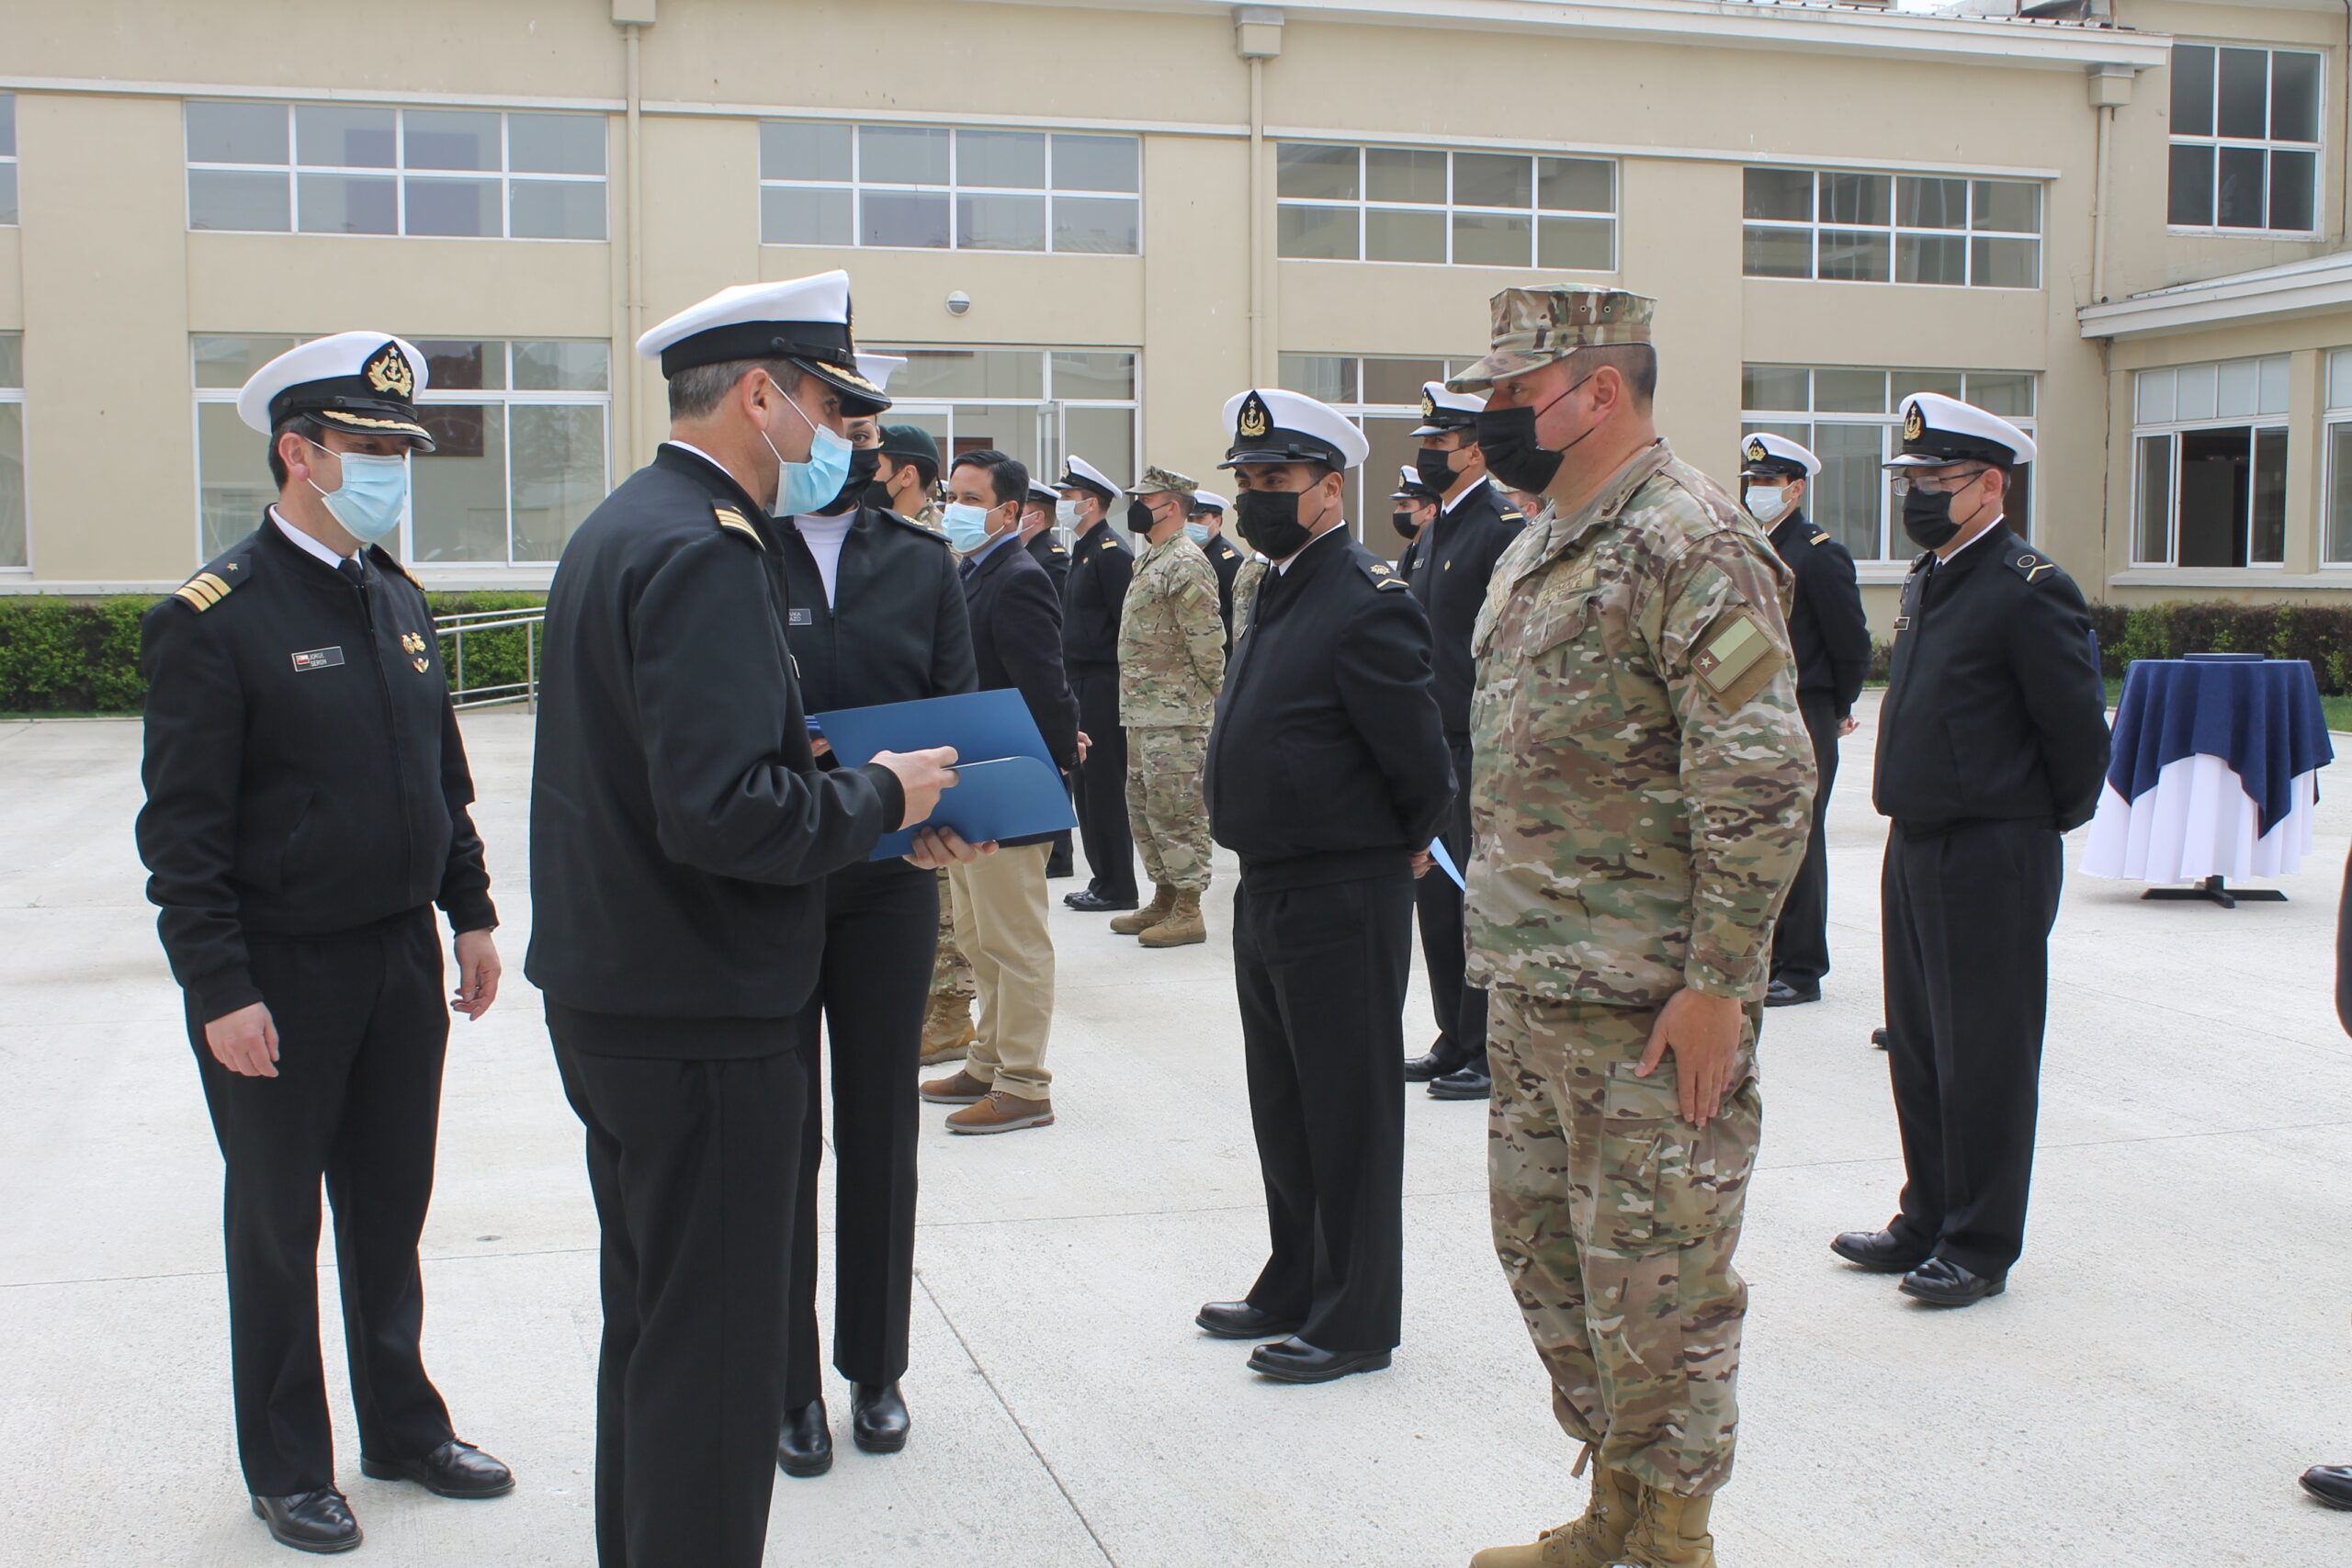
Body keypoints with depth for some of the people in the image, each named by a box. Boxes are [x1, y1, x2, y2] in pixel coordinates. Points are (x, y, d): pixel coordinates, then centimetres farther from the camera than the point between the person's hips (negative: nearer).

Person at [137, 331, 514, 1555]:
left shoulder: (400, 601, 8)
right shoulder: (213, 619, -14)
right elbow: (181, 829, -15)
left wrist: (471, 913, 12)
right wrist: (220, 990, -18)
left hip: (402, 959, 6)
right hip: (281, 981, -6)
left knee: (391, 1209, 17)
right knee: (277, 1227, 10)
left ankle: (404, 1427, 33)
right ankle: (287, 1467, 25)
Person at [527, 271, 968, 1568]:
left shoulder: (620, 529, 13)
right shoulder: (704, 553, -20)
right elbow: (719, 817, -29)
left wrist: (864, 806, 8)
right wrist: (878, 796, -14)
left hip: (610, 1000, 11)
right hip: (703, 1020, -11)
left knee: (650, 1331, 22)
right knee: (713, 1360, 1)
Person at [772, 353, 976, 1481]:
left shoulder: (922, 563, 8)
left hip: (889, 879, 3)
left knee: (880, 1131, 11)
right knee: (779, 1134, 5)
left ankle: (876, 1367, 25)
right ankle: (788, 1381, 17)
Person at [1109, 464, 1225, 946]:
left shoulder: (1186, 564, -14)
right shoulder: (1150, 560, 18)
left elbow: (1207, 641, -17)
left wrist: (1212, 699, -12)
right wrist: (1135, 704, 19)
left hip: (1176, 716, -11)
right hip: (1143, 714, 11)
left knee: (1177, 812, -6)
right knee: (1143, 809, 15)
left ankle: (1188, 912, -1)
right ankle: (1163, 900, 23)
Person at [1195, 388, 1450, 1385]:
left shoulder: (1366, 603, -18)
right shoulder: (1279, 593, 12)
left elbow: (1420, 766, -16)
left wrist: (1396, 855, 0)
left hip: (1342, 902, -9)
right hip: (1267, 892, 9)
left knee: (1349, 1114, 2)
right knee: (1284, 1108, 18)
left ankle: (1356, 1320, 14)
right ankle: (1296, 1289, 32)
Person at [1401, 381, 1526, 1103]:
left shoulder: (1504, 528, -12)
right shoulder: (1434, 532, 16)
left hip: (1479, 747, -9)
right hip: (1433, 745, 9)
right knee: (1435, 896, 13)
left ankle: (1490, 1055, 5)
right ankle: (1455, 1042, 23)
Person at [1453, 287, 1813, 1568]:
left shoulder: (1689, 544, -15)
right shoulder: (1537, 550, 14)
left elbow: (1763, 782, -20)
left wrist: (1716, 984, -21)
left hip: (1650, 1004, -10)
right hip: (1531, 987, 10)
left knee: (1654, 1275, 1)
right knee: (1544, 1246, 18)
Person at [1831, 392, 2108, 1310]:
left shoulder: (2028, 590, -15)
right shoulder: (1925, 579, 12)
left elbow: (2079, 727, -13)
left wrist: (2050, 821, -1)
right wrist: (1908, 819, 17)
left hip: (1993, 861, -9)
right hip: (1915, 849, 9)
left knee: (1984, 1058, 1)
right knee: (1919, 1049, 15)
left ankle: (1980, 1249, 12)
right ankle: (1928, 1222, 28)